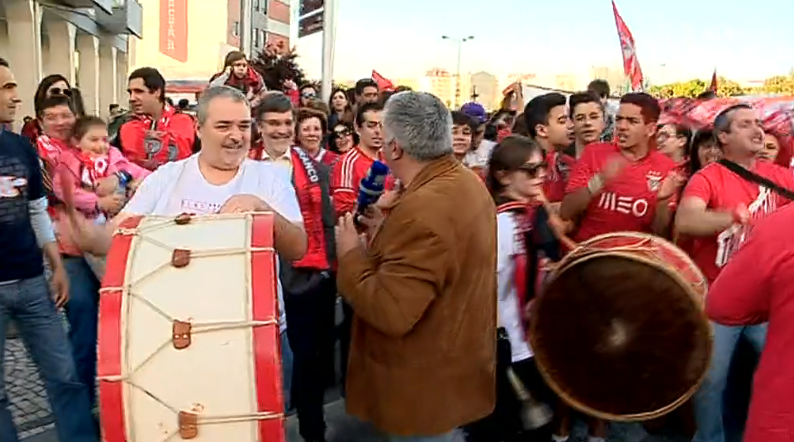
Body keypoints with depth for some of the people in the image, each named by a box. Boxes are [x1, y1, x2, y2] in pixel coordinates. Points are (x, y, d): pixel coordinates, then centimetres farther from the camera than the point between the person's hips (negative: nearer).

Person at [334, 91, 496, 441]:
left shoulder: (422, 209, -31)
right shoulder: (466, 181, 1)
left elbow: (389, 313, -31)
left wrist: (350, 254, -18)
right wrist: (387, 232, 3)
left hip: (427, 385, -9)